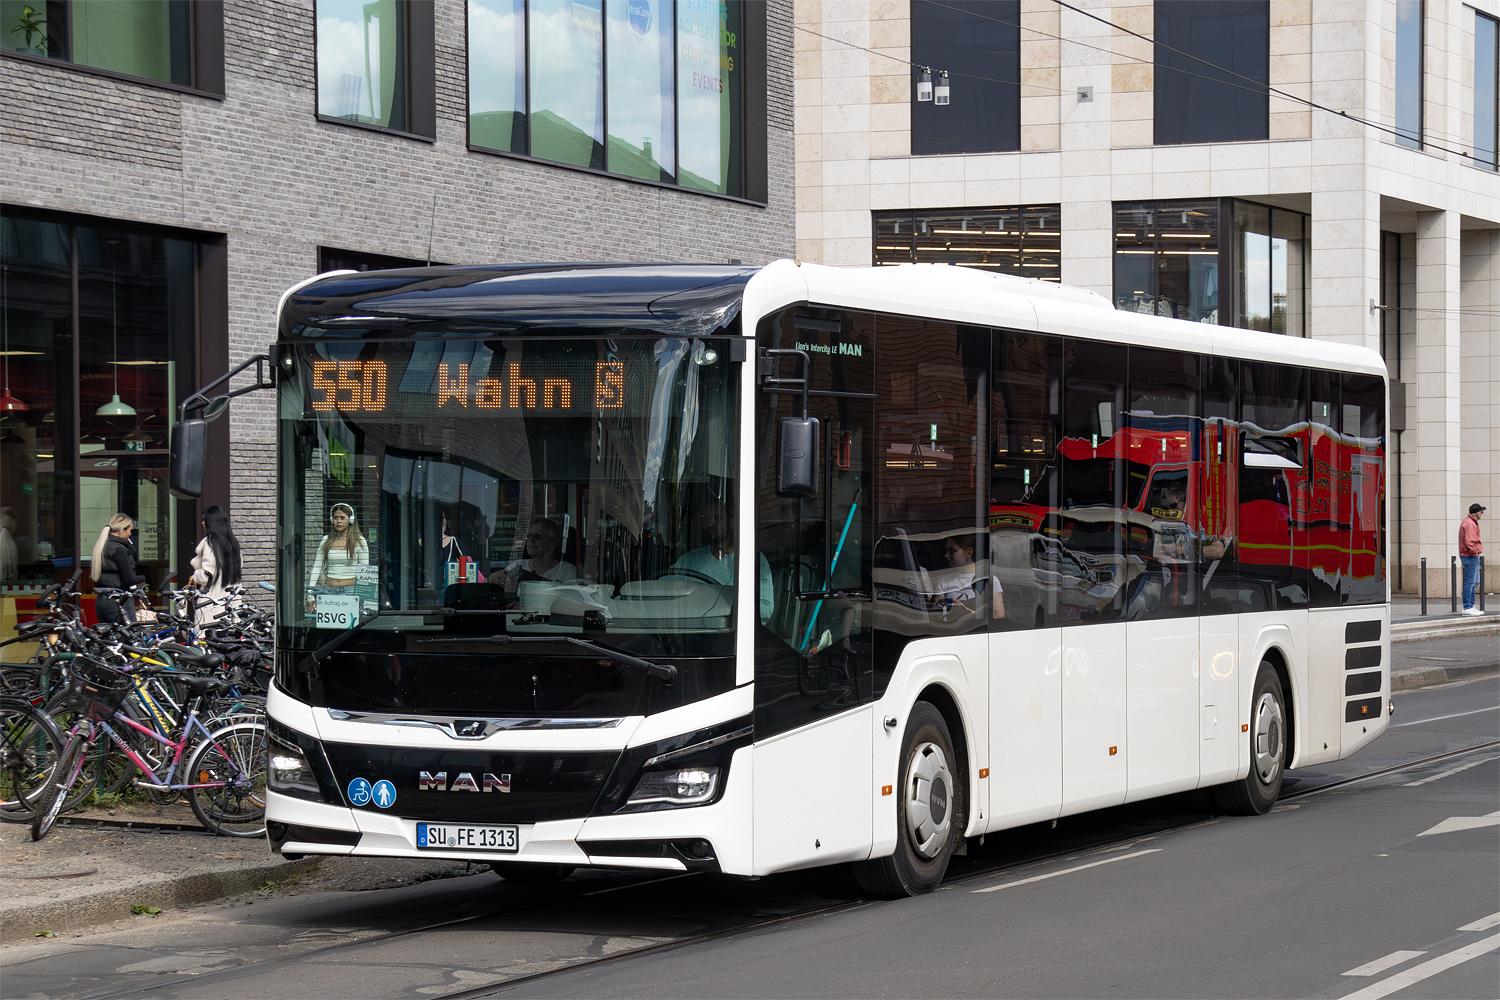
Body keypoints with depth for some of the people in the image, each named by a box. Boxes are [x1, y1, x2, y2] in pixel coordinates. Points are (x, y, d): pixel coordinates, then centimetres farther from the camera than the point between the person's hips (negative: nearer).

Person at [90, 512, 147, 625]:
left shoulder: (100, 545, 12)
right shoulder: (118, 549, -15)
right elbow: (129, 580, -15)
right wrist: (142, 578, 4)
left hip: (100, 599, 9)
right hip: (117, 601, -9)